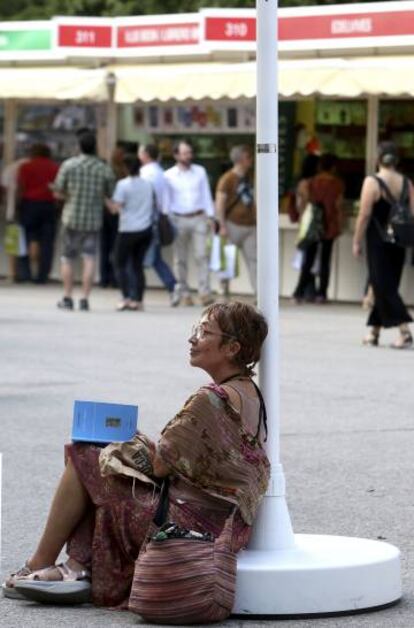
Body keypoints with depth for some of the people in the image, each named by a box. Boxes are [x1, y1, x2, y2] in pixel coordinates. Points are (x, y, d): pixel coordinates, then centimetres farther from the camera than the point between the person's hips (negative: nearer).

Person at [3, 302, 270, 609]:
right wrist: (144, 448, 9)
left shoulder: (211, 400, -21)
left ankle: (39, 566, 13)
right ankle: (77, 566, 6)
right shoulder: (250, 393, 10)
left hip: (194, 521, -10)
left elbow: (160, 465, -16)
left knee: (83, 461, 1)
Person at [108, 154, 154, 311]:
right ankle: (138, 300, 6)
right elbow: (153, 205, 16)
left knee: (120, 263, 5)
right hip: (146, 229, 5)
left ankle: (126, 297, -9)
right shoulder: (148, 184, 7)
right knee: (137, 264, 11)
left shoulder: (123, 184, -10)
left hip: (128, 230, -5)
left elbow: (115, 208, -13)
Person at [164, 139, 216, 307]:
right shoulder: (168, 175, 4)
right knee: (180, 259, 3)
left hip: (199, 218, 1)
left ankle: (205, 292, -12)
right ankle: (183, 293, 10)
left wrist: (210, 216, 5)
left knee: (201, 255, -10)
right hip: (178, 220, 0)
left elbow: (206, 194, 12)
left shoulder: (200, 171, 11)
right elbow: (165, 200, 7)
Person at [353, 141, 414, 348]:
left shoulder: (372, 182, -11)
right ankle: (374, 331, 23)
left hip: (378, 242, -5)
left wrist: (357, 242, -5)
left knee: (383, 287, -5)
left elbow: (364, 216, -13)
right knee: (387, 286, 15)